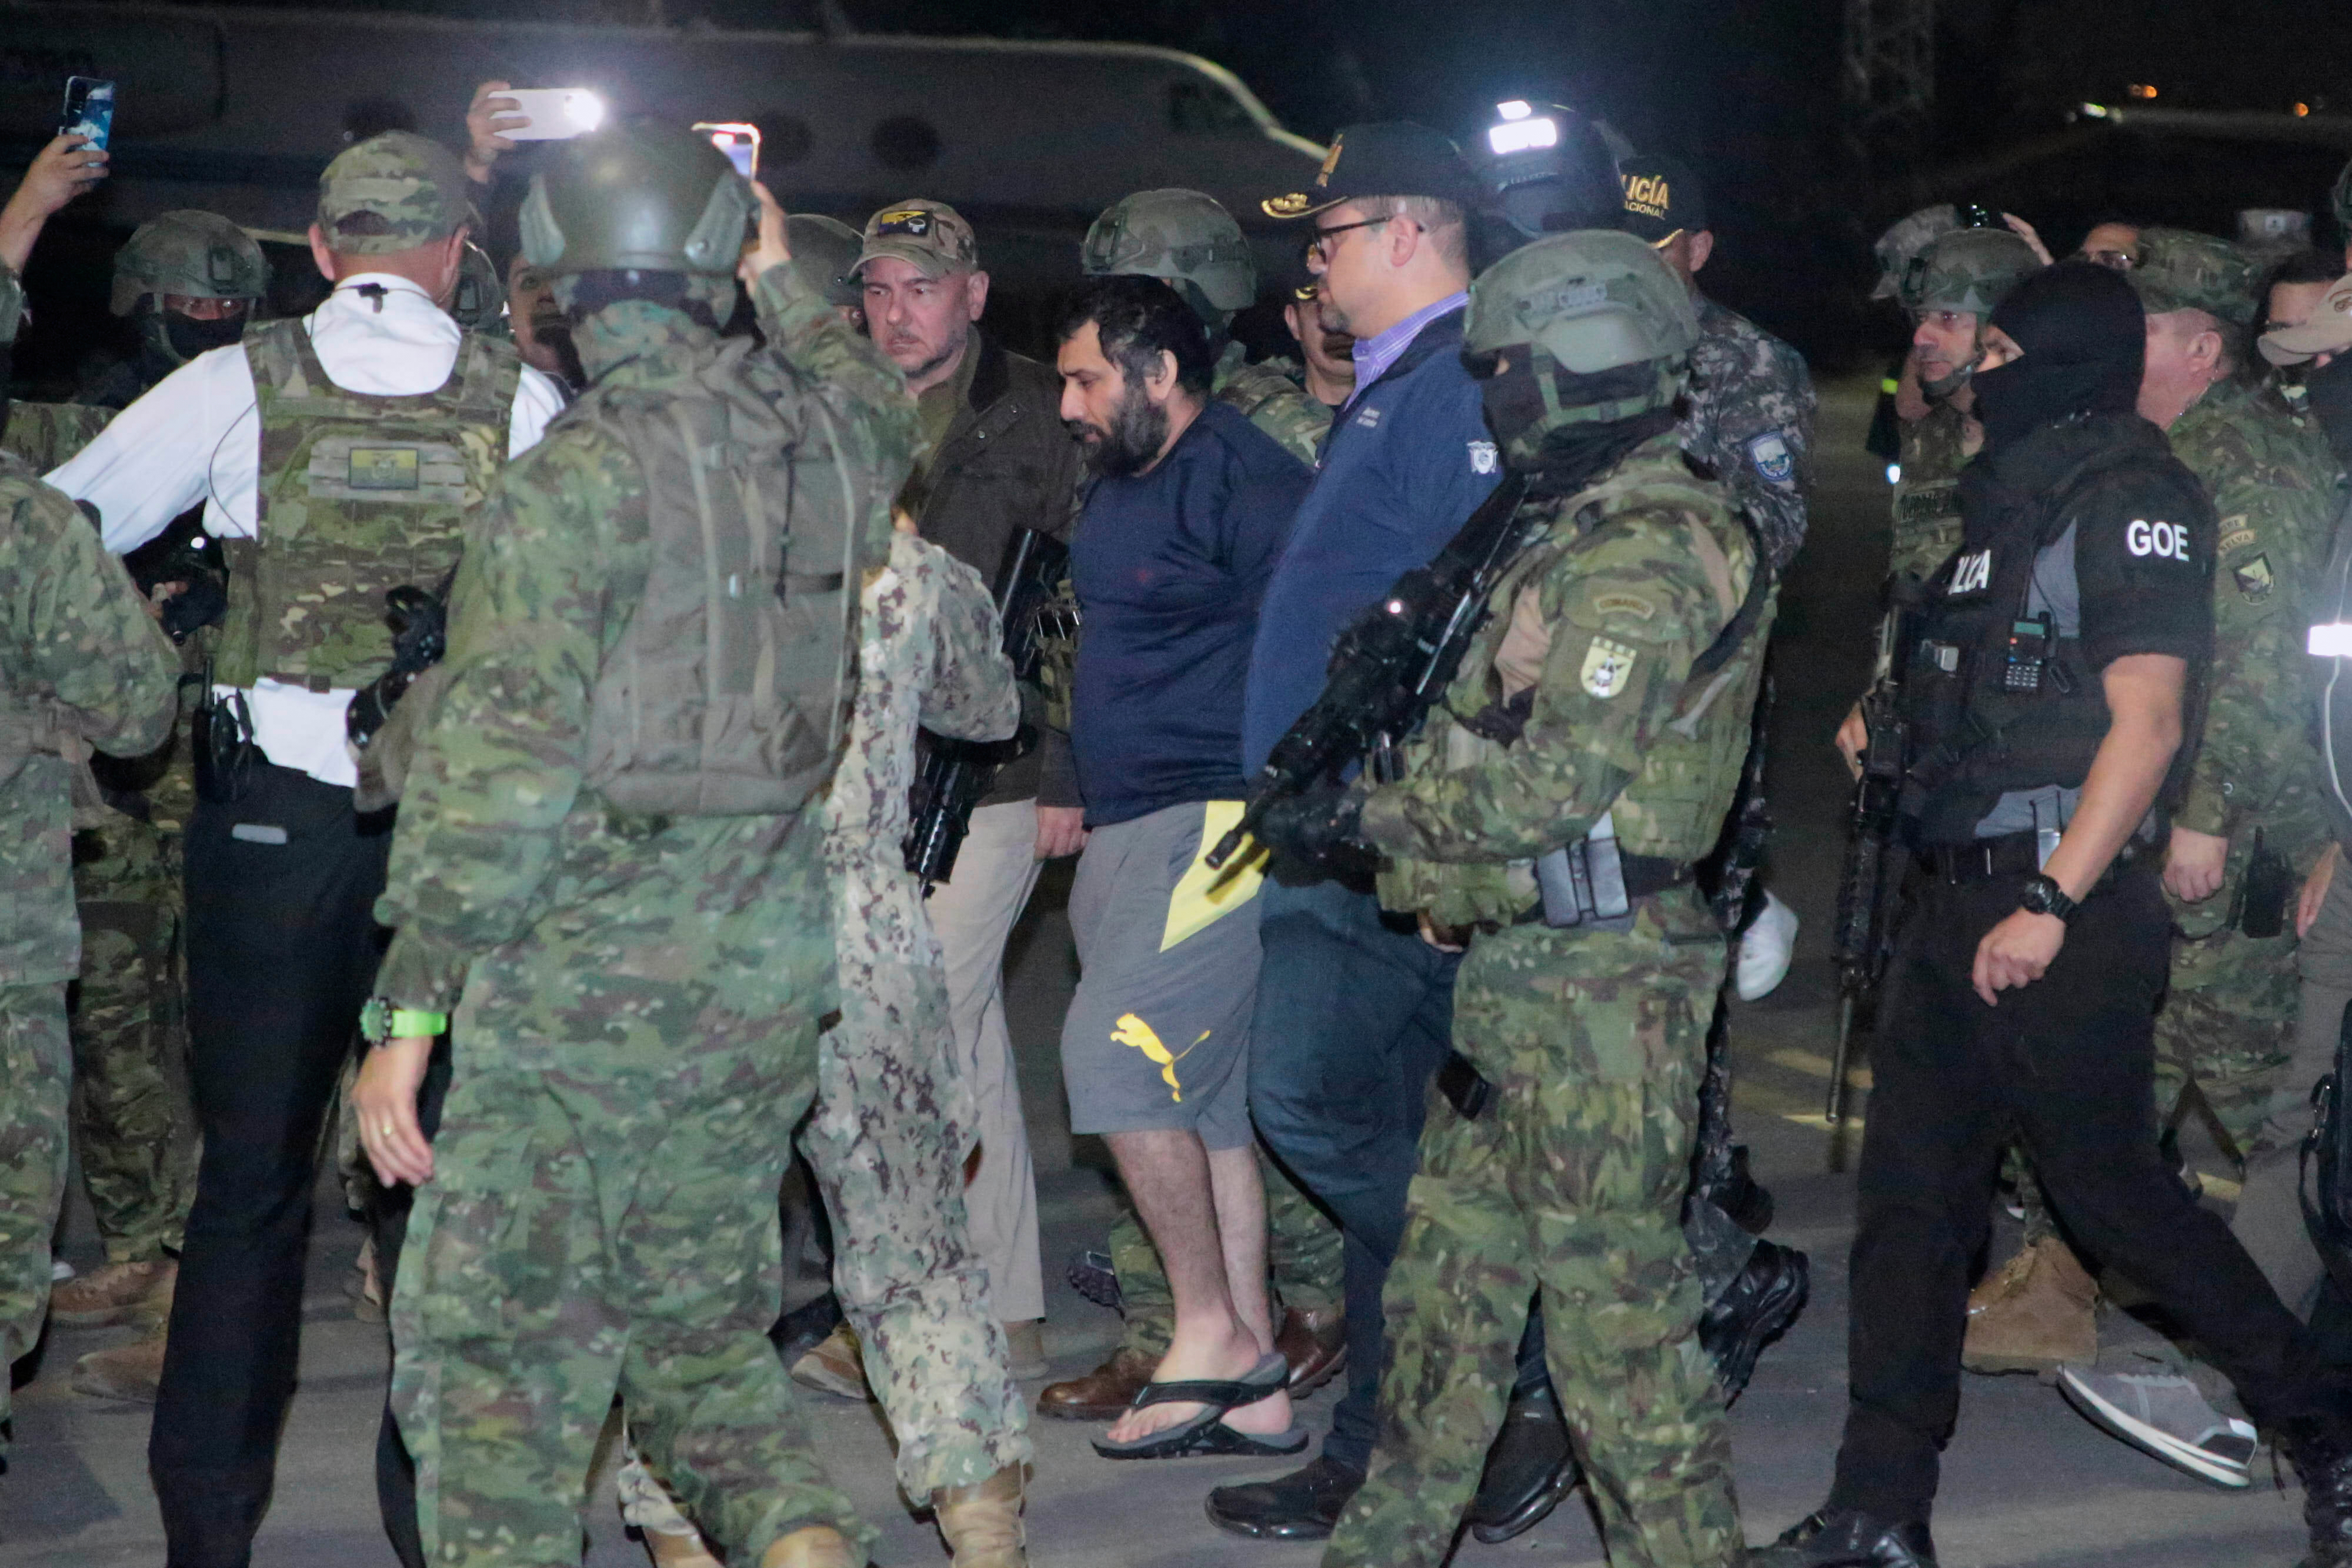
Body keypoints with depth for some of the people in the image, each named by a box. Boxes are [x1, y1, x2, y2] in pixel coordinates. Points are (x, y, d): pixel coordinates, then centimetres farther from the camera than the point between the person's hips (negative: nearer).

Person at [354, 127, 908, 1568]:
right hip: (769, 977, 6)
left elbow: (501, 767, -18)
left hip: (585, 984, -6)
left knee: (502, 1353, 3)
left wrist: (410, 1013, -13)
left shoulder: (579, 475, -15)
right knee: (706, 1326, 17)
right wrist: (785, 282, 43)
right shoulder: (827, 438, 3)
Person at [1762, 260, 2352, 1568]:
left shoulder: (2130, 497, -12)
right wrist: (1892, 717, 13)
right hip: (1962, 896, 9)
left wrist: (2051, 903, -22)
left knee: (2109, 1185, 0)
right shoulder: (2016, 493, 17)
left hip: (2064, 905, -9)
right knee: (1913, 1192, 7)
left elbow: (2147, 722, -19)